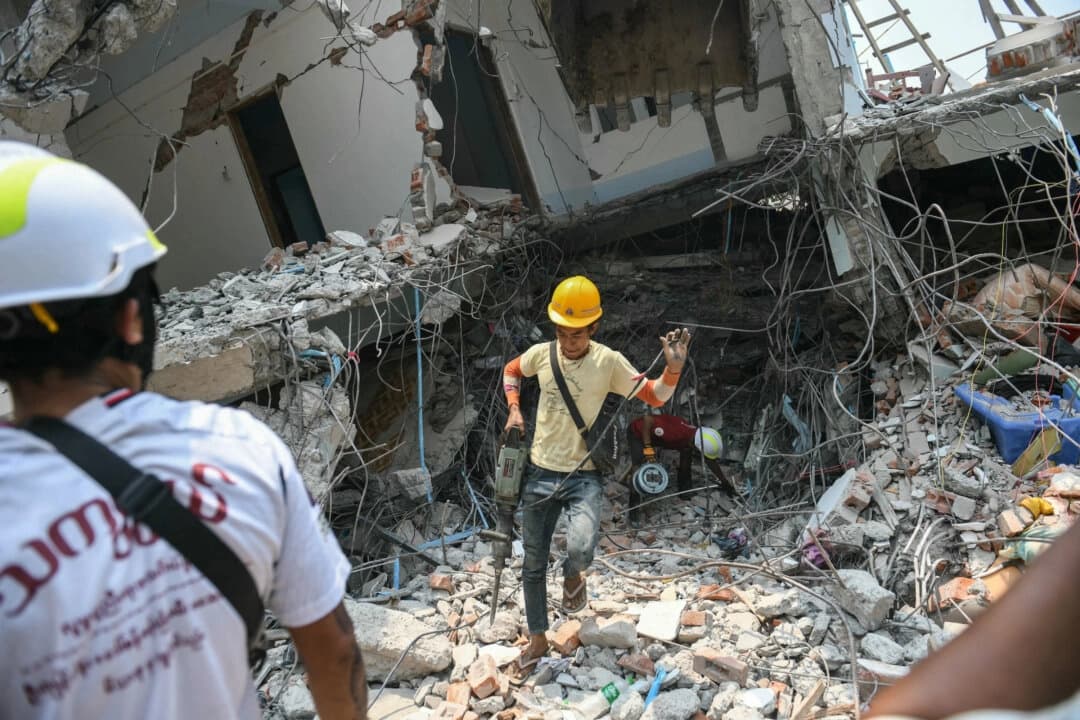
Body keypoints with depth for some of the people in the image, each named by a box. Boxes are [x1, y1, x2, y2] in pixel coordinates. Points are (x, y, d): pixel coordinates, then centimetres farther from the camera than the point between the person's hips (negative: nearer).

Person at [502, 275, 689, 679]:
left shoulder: (608, 362, -10)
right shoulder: (541, 354, -2)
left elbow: (654, 397, -8)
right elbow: (510, 372, 19)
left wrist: (673, 368, -25)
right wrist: (514, 410, 5)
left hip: (583, 476, -3)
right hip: (539, 474, 3)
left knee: (581, 547, -29)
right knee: (533, 564, 12)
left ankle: (572, 576, 10)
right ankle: (537, 639, 33)